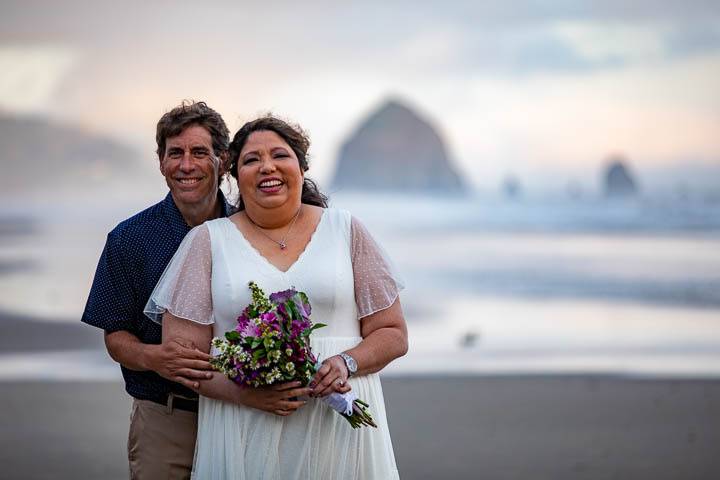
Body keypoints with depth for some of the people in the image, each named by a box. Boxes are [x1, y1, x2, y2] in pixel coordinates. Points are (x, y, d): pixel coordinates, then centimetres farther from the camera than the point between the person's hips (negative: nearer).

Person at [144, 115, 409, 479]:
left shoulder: (344, 230, 9)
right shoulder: (208, 240, 6)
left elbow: (392, 334, 9)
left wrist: (346, 363, -11)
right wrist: (244, 391, -16)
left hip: (340, 428, 1)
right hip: (245, 437, -1)